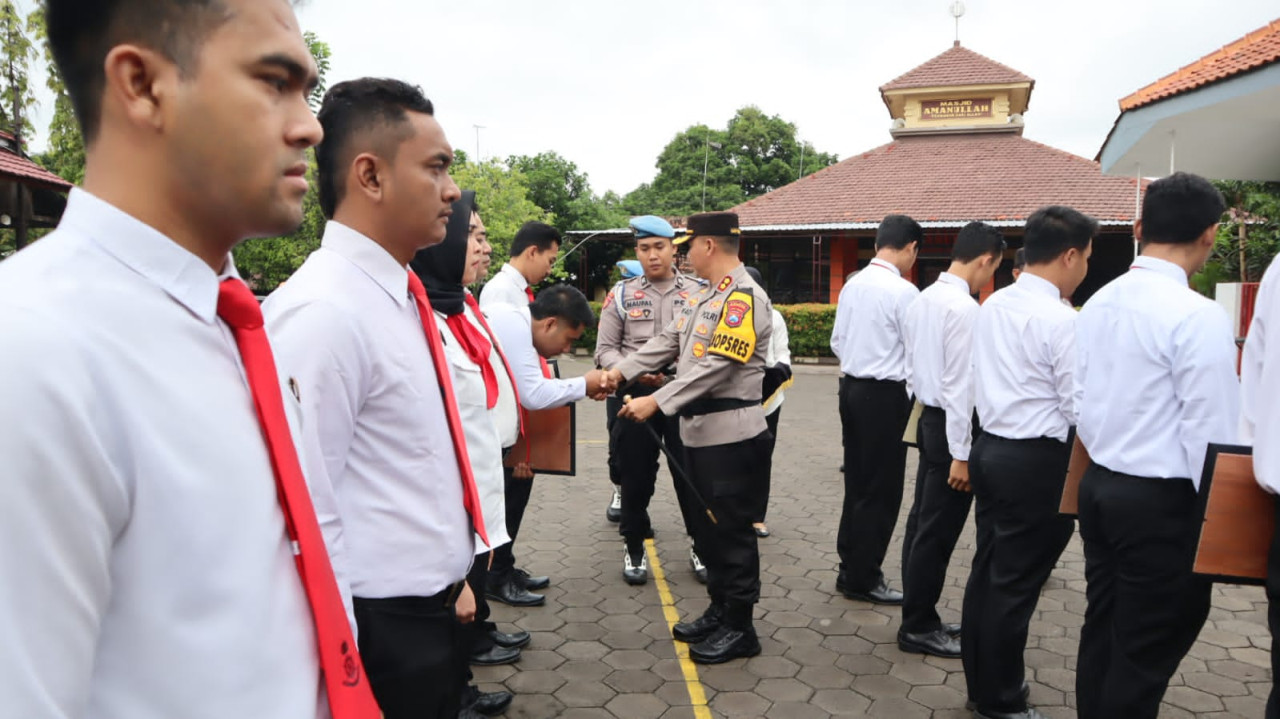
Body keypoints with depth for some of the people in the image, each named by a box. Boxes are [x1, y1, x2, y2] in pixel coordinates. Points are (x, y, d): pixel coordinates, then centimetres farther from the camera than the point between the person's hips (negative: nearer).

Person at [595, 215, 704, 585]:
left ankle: (701, 545, 27)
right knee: (636, 475, 10)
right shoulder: (621, 294, 3)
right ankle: (634, 547, 29)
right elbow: (605, 349, 3)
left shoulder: (698, 292, 3)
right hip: (634, 396, 0)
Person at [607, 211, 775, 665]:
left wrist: (657, 402, -26)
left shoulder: (744, 298, -16)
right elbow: (668, 342, 14)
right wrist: (621, 372, 5)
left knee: (731, 531, 2)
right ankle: (720, 611, 32)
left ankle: (740, 628, 17)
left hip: (731, 434, -9)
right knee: (706, 526, 17)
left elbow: (715, 365, -25)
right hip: (699, 430, 9)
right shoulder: (707, 296, 14)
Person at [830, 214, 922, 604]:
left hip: (851, 388, 8)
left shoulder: (852, 285, 7)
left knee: (857, 483, 15)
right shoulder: (904, 291, -15)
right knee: (881, 490, 3)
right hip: (886, 395, -8)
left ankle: (850, 569, 24)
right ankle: (863, 579, 12)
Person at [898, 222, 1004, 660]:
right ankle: (918, 628, 12)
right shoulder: (965, 309, -18)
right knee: (937, 532, 1)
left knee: (922, 522, 15)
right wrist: (962, 454, -18)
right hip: (951, 425, -9)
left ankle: (919, 617, 26)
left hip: (928, 417, 9)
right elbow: (960, 385, -21)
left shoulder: (923, 300, 9)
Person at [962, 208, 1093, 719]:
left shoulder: (992, 306, 7)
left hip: (991, 448, 8)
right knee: (1016, 584, 5)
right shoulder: (1061, 319, -17)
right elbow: (1082, 408, -15)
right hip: (1038, 463, -8)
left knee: (987, 571, 17)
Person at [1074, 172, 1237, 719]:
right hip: (1162, 503, -7)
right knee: (1146, 654, 6)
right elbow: (1210, 433, -17)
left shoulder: (1097, 304, 5)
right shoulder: (1199, 315, -17)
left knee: (1101, 634, 18)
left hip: (1099, 487, 7)